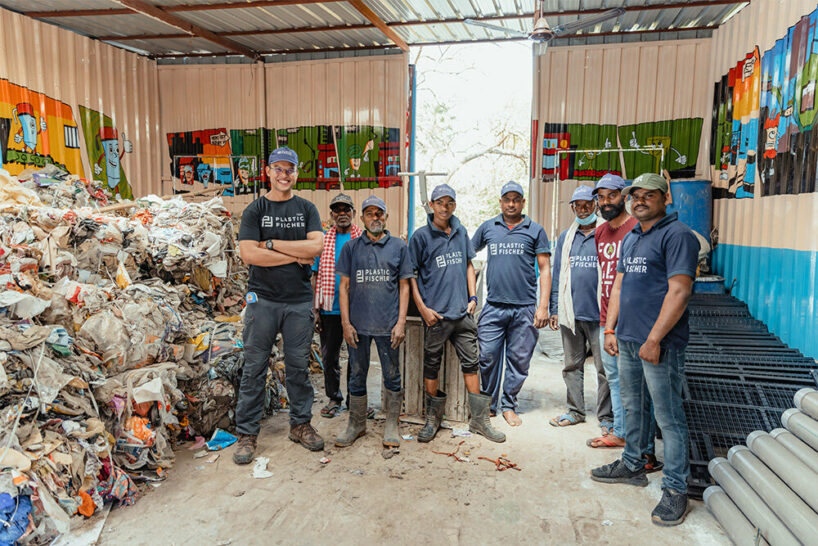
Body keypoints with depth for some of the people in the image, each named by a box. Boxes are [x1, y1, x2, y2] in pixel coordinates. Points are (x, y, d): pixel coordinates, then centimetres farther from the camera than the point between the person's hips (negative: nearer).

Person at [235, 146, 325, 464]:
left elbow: (316, 247, -7)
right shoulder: (254, 210, 3)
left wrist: (272, 244, -9)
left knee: (299, 366, 10)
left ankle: (301, 425, 24)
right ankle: (247, 433, 15)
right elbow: (248, 254, -10)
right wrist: (295, 256, -8)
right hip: (263, 300, -1)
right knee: (254, 368, 3)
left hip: (299, 300, 2)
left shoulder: (307, 209, 9)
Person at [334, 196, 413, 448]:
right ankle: (356, 424, 25)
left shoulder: (398, 246, 5)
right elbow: (344, 286, 7)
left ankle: (391, 426, 22)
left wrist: (401, 322, -3)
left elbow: (404, 286, 5)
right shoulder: (351, 248, 7)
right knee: (357, 376, 10)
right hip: (358, 324, 1)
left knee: (392, 376, 7)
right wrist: (346, 323, -1)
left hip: (388, 324, -1)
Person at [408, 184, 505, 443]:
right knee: (432, 365, 7)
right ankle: (433, 419, 23)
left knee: (471, 363, 8)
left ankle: (479, 419, 20)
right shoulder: (421, 235, -3)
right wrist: (423, 308, -8)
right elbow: (410, 275, -2)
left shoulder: (461, 232, 11)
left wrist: (472, 297, 9)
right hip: (436, 314, -4)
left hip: (463, 312, 4)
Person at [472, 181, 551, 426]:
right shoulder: (487, 227, 10)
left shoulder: (535, 230, 6)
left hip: (525, 307, 0)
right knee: (487, 357, 1)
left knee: (519, 359, 6)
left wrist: (543, 306, -4)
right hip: (493, 306, 1)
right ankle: (487, 405, 19)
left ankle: (509, 405, 22)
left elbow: (545, 269, 5)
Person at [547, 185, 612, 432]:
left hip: (599, 313, -4)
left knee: (605, 367, 2)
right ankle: (575, 411, 26)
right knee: (572, 365, 13)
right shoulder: (565, 237, 13)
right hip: (570, 313, 4)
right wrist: (554, 309, 11)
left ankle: (606, 416, 16)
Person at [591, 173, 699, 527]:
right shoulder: (630, 238, 16)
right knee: (632, 407, 19)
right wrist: (611, 329, 12)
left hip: (659, 345, -8)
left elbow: (679, 291, -18)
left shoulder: (677, 235, -10)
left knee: (668, 417, 1)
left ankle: (675, 489, 13)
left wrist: (654, 340, -20)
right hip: (627, 340, 8)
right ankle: (632, 465, 35)